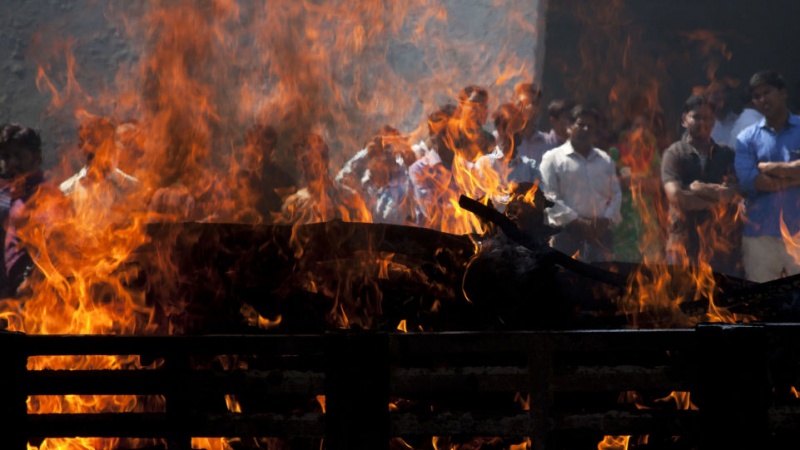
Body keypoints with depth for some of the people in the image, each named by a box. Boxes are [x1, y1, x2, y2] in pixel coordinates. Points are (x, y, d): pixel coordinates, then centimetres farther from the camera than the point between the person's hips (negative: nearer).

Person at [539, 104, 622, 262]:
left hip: (600, 234, 4)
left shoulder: (605, 160, 19)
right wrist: (578, 222, -14)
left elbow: (616, 194, 16)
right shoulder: (553, 159, 3)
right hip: (567, 233, -4)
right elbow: (549, 197, -6)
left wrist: (607, 220, -4)